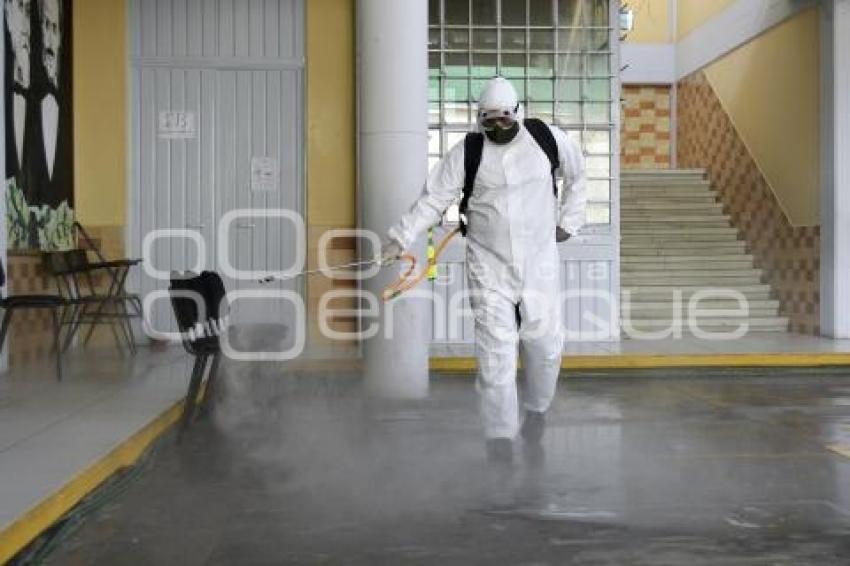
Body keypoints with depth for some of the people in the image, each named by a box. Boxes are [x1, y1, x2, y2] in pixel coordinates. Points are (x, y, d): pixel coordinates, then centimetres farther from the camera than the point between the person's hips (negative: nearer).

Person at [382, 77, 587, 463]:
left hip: (540, 261, 1)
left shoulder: (549, 139, 0)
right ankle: (500, 435, 6)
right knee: (494, 350, -4)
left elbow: (576, 175, 18)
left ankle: (537, 409, 35)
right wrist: (401, 238, -15)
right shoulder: (466, 153, -3)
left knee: (545, 342, 6)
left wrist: (569, 221, 15)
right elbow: (434, 199, -5)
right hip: (488, 265, -1)